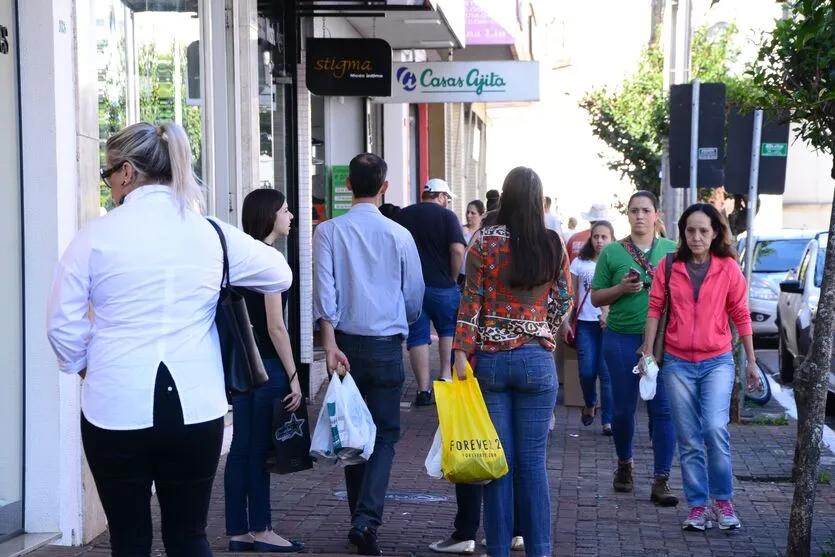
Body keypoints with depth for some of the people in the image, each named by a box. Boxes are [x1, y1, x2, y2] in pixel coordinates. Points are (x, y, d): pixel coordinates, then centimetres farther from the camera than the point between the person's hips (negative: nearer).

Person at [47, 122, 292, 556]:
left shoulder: (96, 235, -4)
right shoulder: (212, 234, 3)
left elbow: (63, 323, -2)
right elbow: (280, 275, 16)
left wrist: (82, 367, 16)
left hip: (114, 407, -2)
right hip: (195, 406, 2)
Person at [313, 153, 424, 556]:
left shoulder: (328, 232, -4)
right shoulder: (400, 235, -3)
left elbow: (324, 291, -12)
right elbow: (415, 299, 6)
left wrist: (330, 345, -14)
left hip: (345, 342, 1)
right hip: (387, 346, -1)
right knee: (384, 435, 5)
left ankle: (361, 523, 20)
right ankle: (366, 520, -13)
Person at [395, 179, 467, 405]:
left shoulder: (401, 216, 8)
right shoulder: (447, 216, -4)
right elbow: (458, 250, -15)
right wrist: (452, 278, -2)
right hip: (441, 286, -3)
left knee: (417, 336, 5)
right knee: (449, 329, 18)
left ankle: (423, 389, 2)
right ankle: (446, 374, 8)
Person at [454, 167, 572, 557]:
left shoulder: (485, 242, -6)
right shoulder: (554, 245, 0)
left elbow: (471, 300, -6)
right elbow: (564, 301, 9)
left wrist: (461, 351, -3)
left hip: (491, 359, -1)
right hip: (537, 360, 1)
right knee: (533, 461, 5)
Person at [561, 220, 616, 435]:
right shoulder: (579, 263, 10)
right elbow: (571, 296, 12)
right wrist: (566, 322, 4)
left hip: (609, 324, -2)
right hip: (585, 323, 2)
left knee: (607, 372, -5)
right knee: (587, 371, -2)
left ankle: (608, 421, 2)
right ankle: (590, 405, 28)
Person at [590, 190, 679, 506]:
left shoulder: (672, 250, 7)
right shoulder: (612, 252, 4)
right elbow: (596, 298, 7)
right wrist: (622, 288, -11)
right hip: (623, 338, 0)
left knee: (664, 408, -5)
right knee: (623, 407, 8)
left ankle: (662, 480, 0)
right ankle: (624, 465, 32)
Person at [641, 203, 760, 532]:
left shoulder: (728, 268, -1)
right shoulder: (668, 267, 1)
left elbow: (741, 316, 4)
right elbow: (655, 310, 4)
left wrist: (752, 362, 6)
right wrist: (648, 352, 0)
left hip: (717, 362, -1)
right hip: (677, 363, 2)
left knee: (715, 429, -17)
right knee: (689, 440, 4)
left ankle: (723, 500, 0)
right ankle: (698, 506, 14)